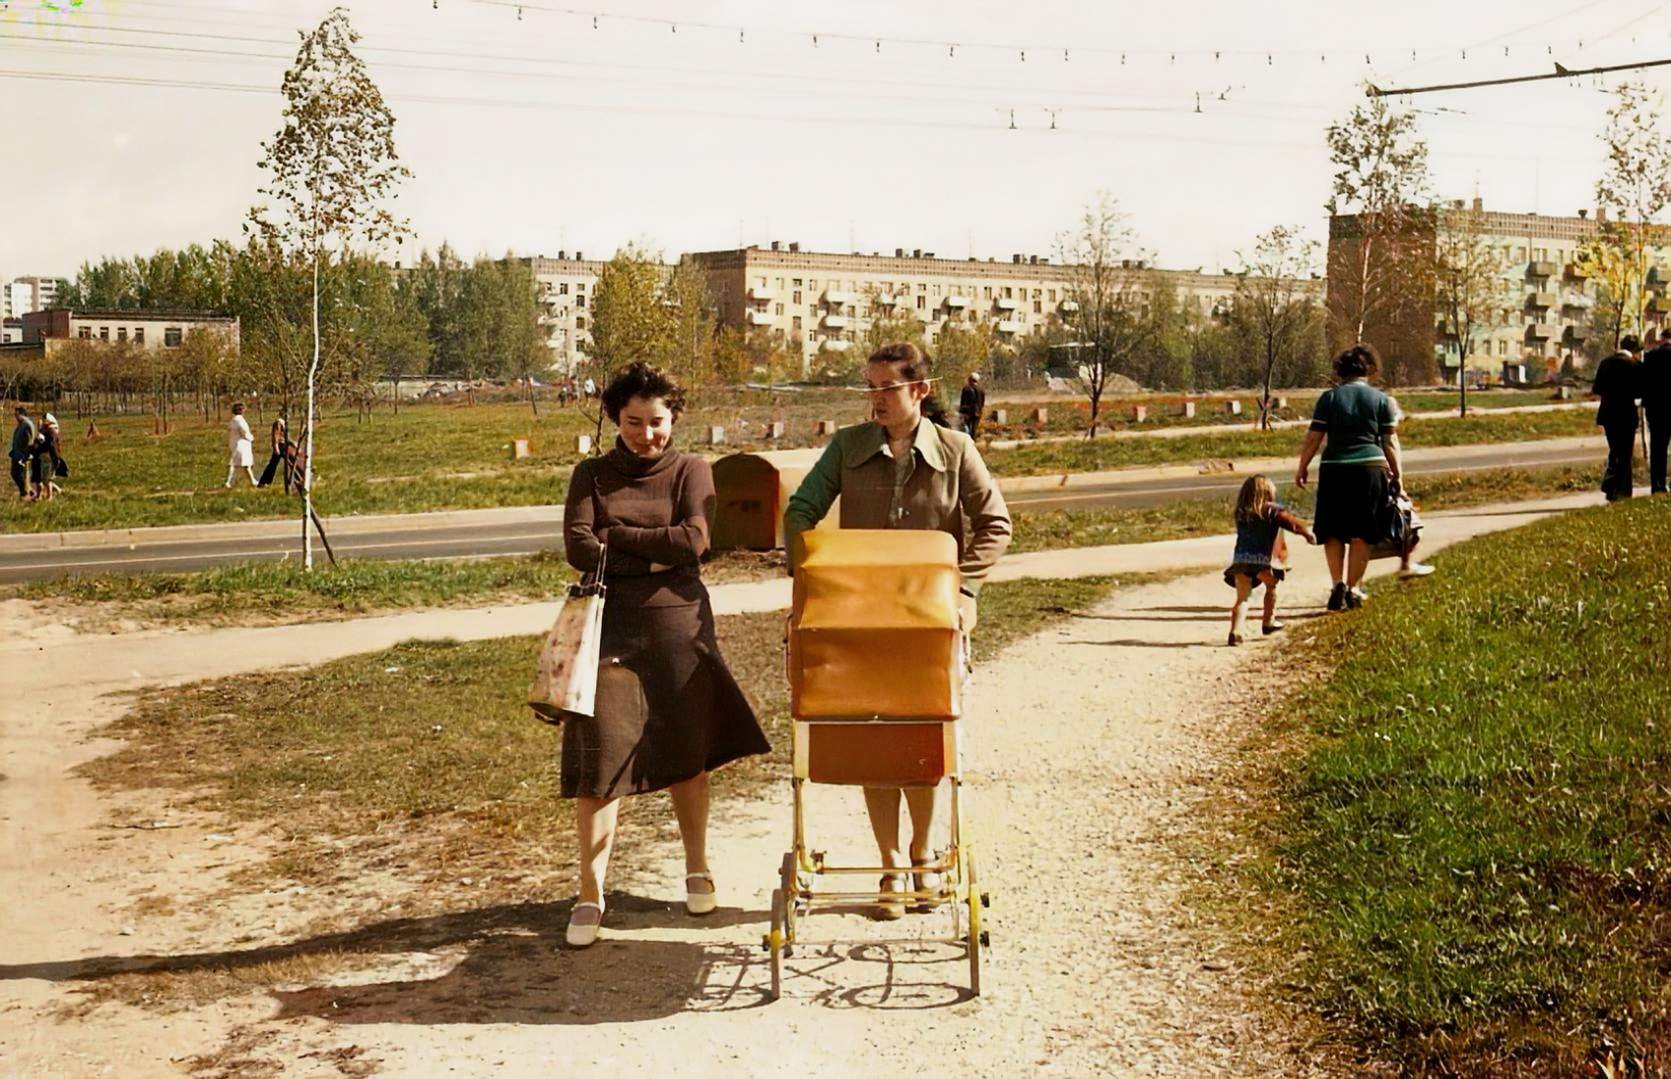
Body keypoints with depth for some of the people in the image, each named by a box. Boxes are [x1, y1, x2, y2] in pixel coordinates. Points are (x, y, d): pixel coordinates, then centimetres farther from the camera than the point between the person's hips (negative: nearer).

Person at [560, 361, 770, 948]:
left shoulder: (692, 471, 6)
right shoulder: (592, 474, 8)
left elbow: (693, 542, -9)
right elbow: (577, 548, -6)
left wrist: (614, 534, -6)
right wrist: (655, 556, -10)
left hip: (678, 622, 0)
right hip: (610, 626, 0)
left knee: (687, 753, 9)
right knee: (600, 757, -7)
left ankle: (697, 870, 28)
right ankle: (590, 894, -2)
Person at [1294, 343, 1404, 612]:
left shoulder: (1329, 398, 1)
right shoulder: (1381, 400, 4)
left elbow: (1314, 438, 0)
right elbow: (1390, 442, 4)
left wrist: (1302, 467, 11)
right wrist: (1397, 474, 13)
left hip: (1334, 469, 0)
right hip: (1370, 468, 0)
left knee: (1333, 532, 9)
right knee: (1361, 534, 7)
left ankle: (1338, 583, -5)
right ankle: (1353, 589, 7)